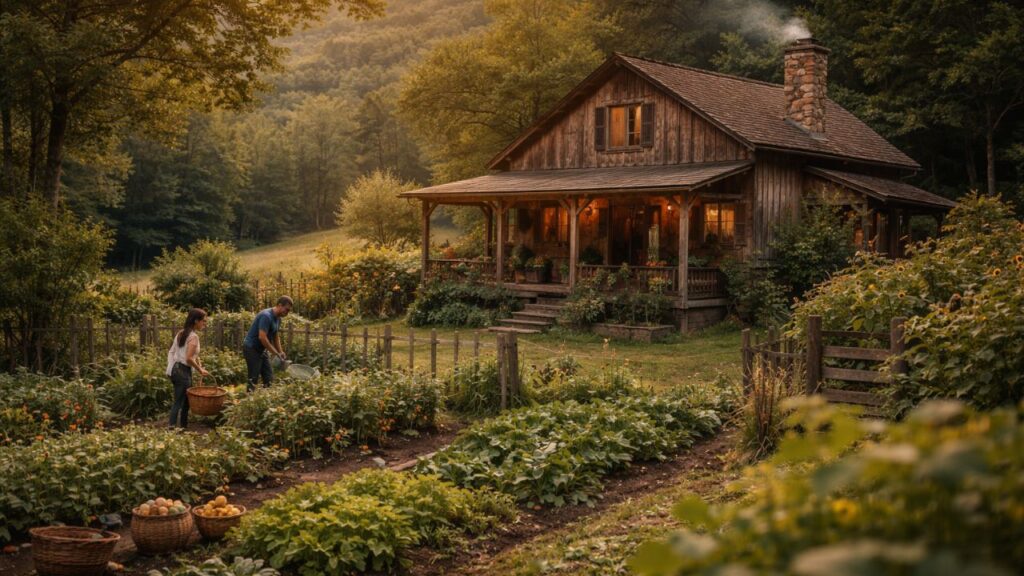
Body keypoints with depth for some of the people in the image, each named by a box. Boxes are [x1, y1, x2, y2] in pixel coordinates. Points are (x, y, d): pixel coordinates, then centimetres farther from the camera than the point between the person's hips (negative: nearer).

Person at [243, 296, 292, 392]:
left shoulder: (278, 318, 5)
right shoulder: (266, 316, -24)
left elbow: (276, 337, 14)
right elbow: (262, 337, -30)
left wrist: (281, 353, 2)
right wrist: (276, 353, -25)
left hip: (262, 350, 9)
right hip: (251, 349, -9)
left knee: (269, 378, 5)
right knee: (253, 379, -6)